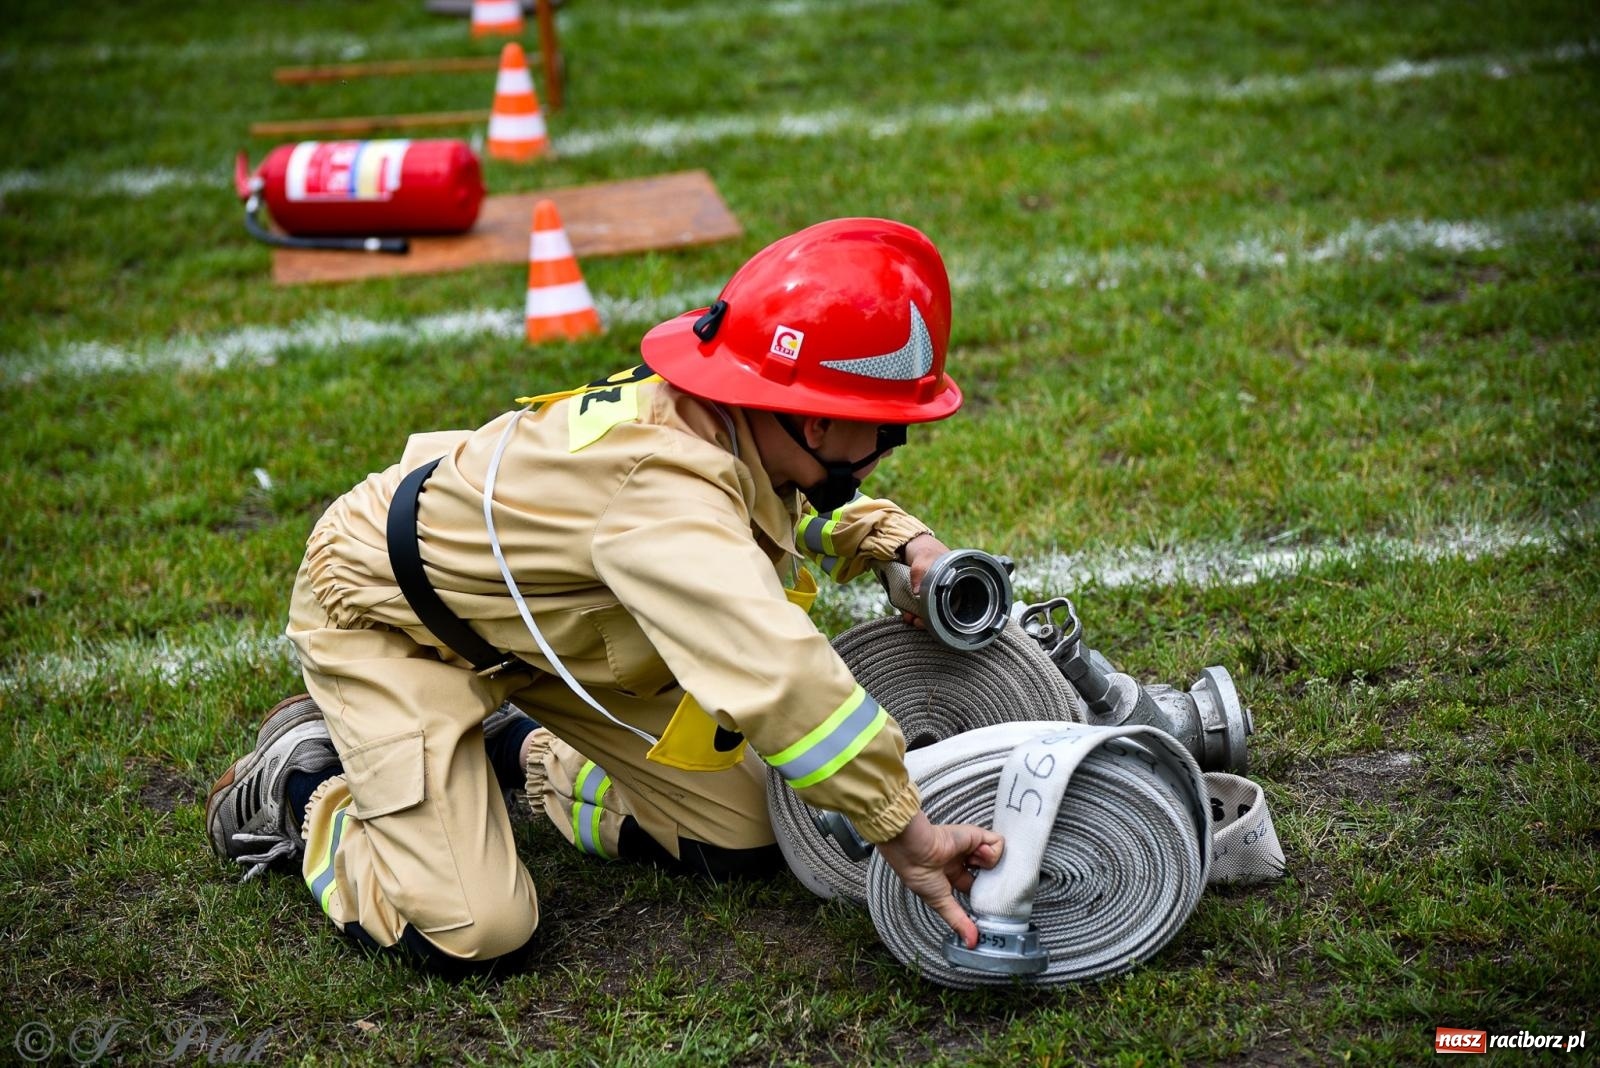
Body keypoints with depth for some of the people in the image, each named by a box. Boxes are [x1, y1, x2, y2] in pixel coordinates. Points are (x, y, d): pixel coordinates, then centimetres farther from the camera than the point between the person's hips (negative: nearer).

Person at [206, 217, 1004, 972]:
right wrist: (909, 837, -43)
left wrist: (900, 541, -9)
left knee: (739, 842, 0)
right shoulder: (662, 486, -42)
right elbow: (780, 680, -50)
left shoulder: (731, 420, -16)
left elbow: (804, 500, 9)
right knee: (474, 932, -20)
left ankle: (520, 754, 20)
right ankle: (303, 785, 7)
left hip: (539, 618, 8)